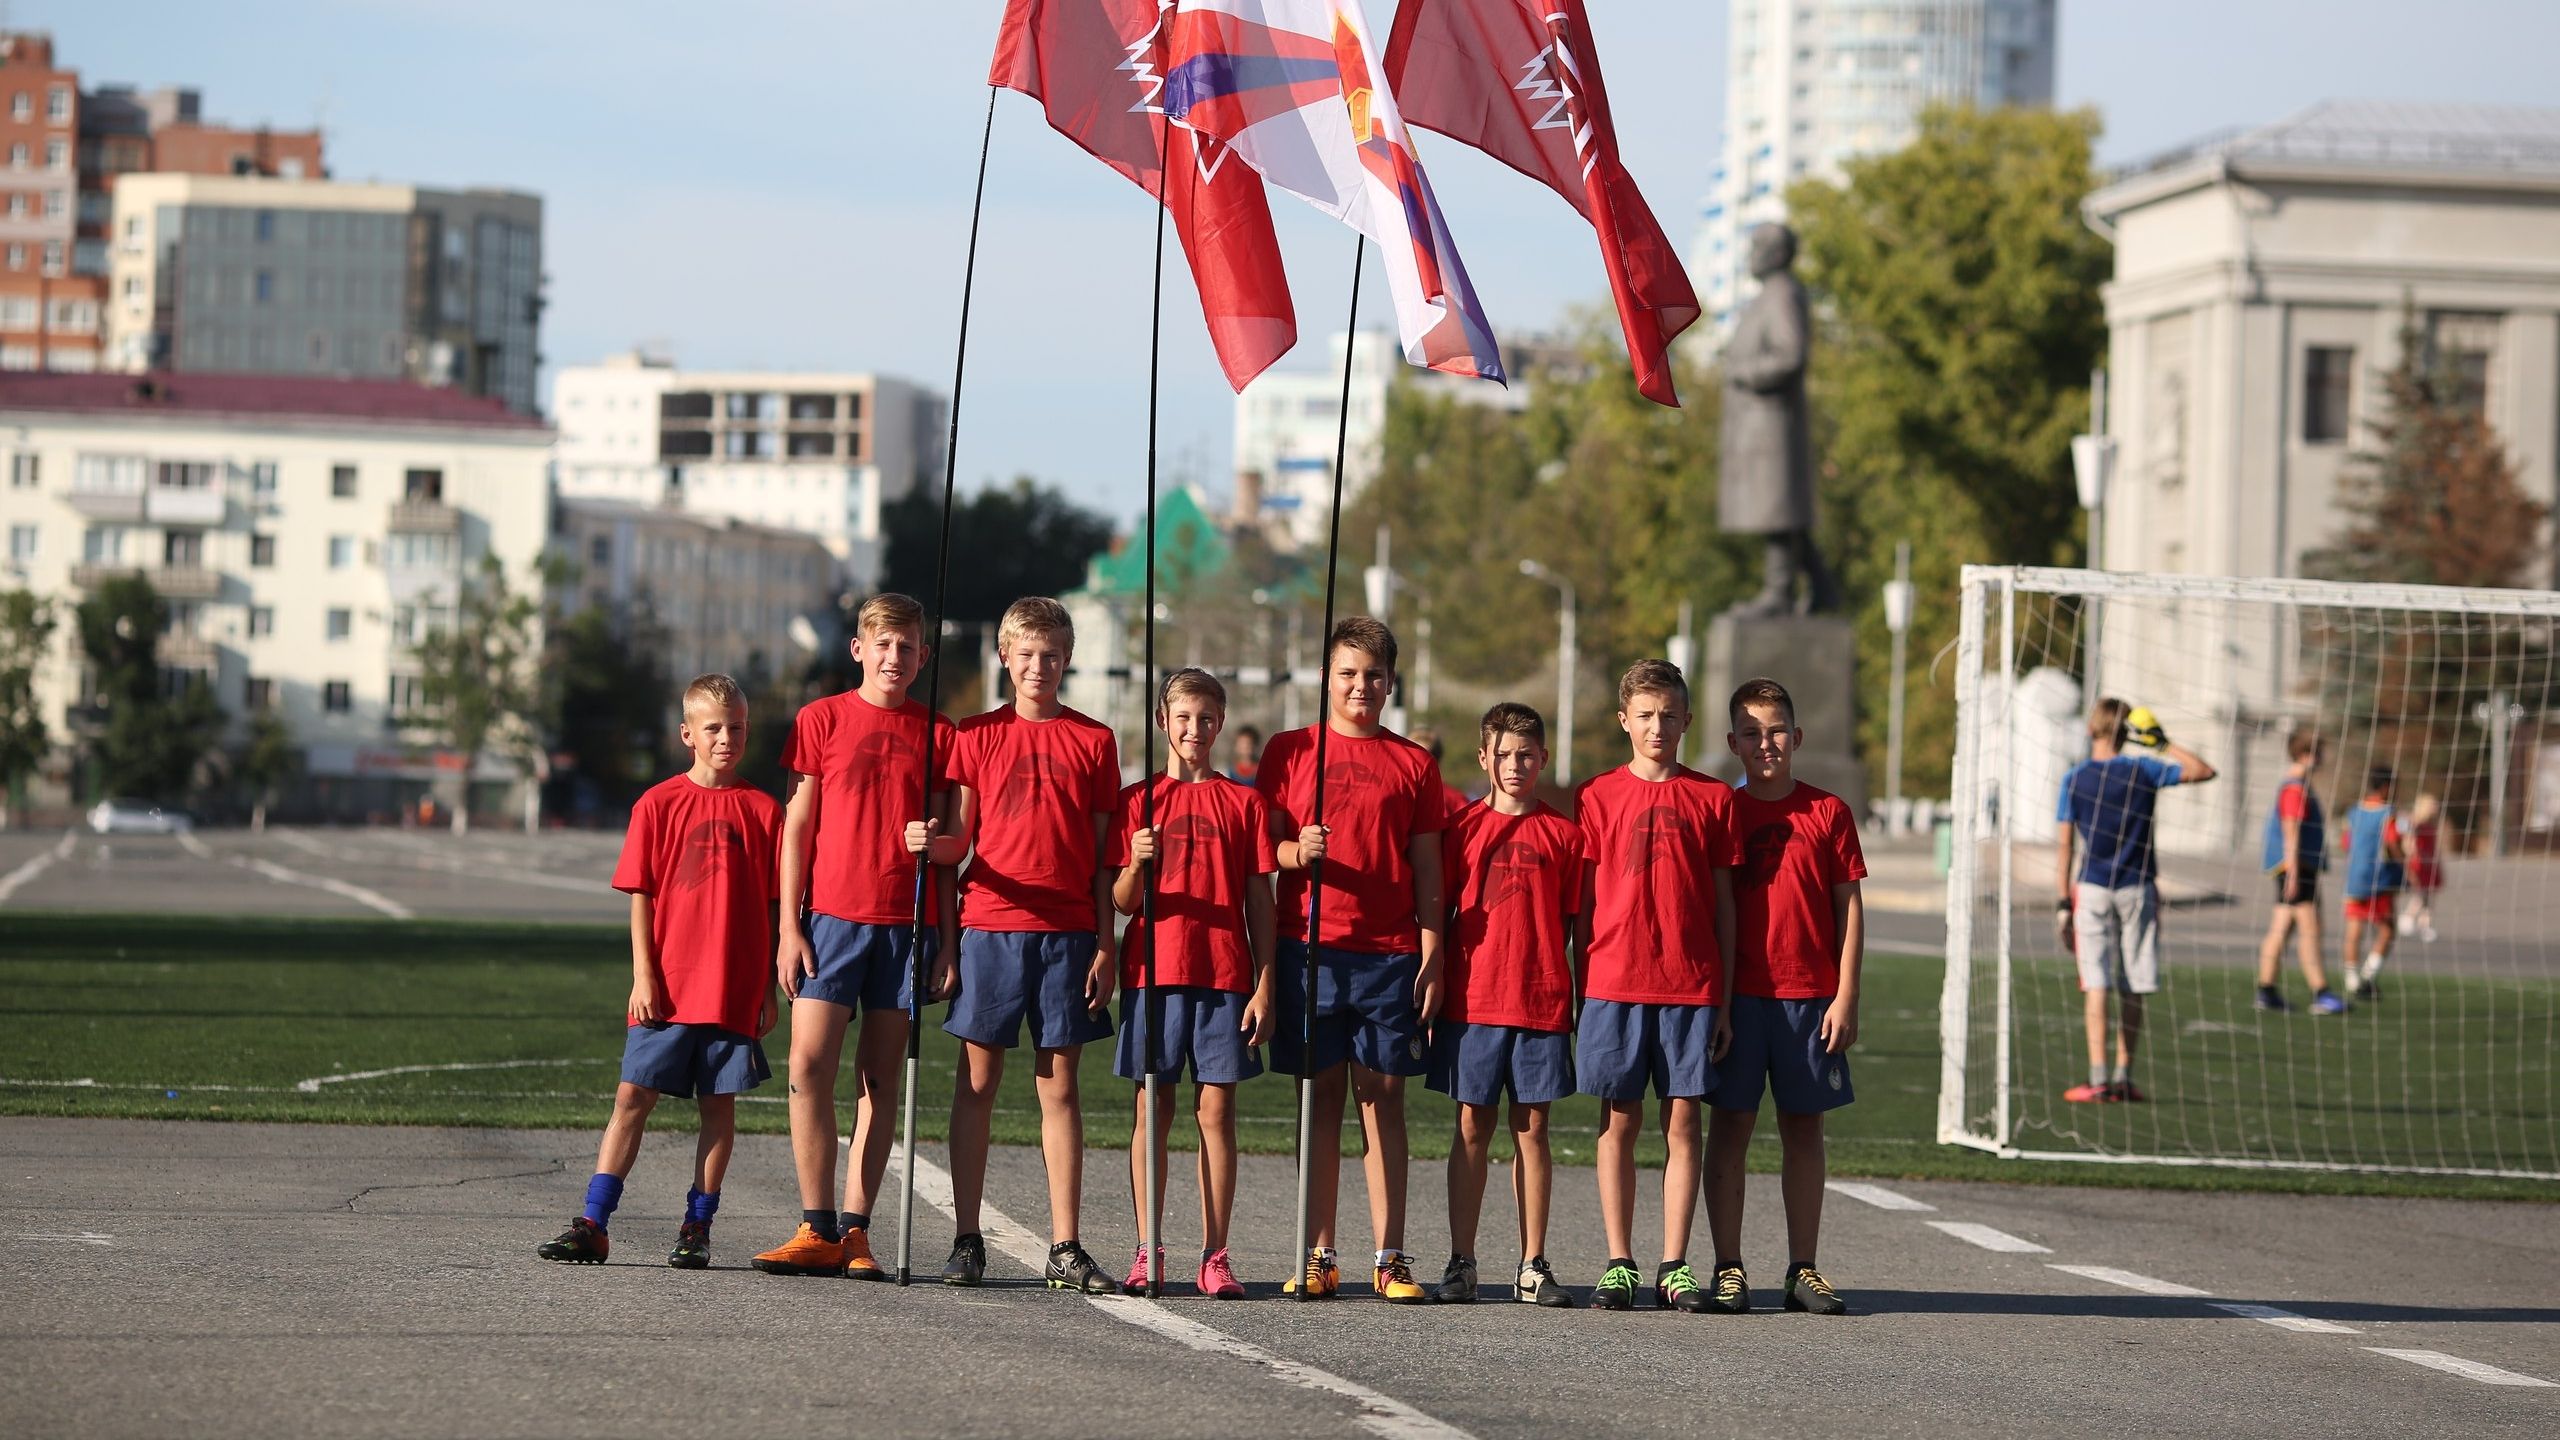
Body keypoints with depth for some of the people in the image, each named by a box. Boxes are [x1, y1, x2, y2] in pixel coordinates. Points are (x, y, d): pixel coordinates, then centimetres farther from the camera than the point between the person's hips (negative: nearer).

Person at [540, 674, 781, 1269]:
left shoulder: (762, 811, 4)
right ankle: (593, 1224, 0)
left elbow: (773, 906, 7)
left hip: (734, 991, 1)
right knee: (633, 1097, -1)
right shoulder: (659, 804, 3)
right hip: (665, 989, -1)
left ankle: (698, 1227, 12)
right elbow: (641, 897, 3)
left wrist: (770, 989, 5)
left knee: (719, 1105, 4)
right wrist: (643, 976, -5)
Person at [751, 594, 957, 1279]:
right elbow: (797, 828, 4)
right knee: (809, 1067, -11)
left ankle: (856, 1230, 5)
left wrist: (946, 941, 7)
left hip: (907, 921, 1)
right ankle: (817, 1230, -5)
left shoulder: (937, 734, 9)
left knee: (880, 1077, 2)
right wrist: (789, 927, -2)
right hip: (832, 916, -1)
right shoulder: (821, 720, 5)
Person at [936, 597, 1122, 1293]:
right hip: (990, 922, 0)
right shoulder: (977, 735, 7)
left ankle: (1065, 1249, 3)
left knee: (1060, 1086, 2)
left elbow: (1103, 853, 8)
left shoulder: (1093, 741, 8)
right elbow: (960, 839, 5)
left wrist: (1105, 945, 2)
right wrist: (935, 841, -18)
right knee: (977, 1080, 1)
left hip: (1067, 931, 0)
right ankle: (966, 1240, 6)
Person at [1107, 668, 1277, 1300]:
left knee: (1217, 1110, -1)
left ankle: (1215, 1256, 1)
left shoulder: (1245, 802, 7)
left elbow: (1260, 903, 7)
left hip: (1224, 975, 0)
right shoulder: (1136, 800, 7)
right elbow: (1120, 903, 4)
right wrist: (1136, 866, -17)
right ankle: (1147, 1252, 5)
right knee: (1152, 1109, 1)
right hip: (1153, 968, 0)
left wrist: (1265, 987, 1)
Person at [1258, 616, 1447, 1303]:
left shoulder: (1413, 764, 10)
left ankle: (1390, 1258, 1)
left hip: (1389, 954, 0)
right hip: (1309, 948, 0)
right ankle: (1318, 1256, 5)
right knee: (1320, 1097, 2)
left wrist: (1433, 960, 2)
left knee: (1383, 1096, 0)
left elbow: (1427, 870, 9)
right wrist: (1296, 851, -16)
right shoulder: (1290, 750, 9)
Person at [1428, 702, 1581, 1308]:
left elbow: (1573, 924, 7)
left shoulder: (1562, 834, 5)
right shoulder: (1462, 827, 5)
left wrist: (1578, 1003, 4)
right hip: (1472, 1001, 0)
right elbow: (1438, 913, 7)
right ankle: (1461, 1263, 7)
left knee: (1532, 1128, 4)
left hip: (1541, 1002, 0)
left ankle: (1533, 1267, 8)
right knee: (1473, 1127, 3)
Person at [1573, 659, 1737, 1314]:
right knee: (1619, 1120, 2)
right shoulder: (1599, 795, 6)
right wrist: (1579, 987, 2)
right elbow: (1583, 901, 7)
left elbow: (1724, 903, 8)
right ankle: (1619, 1262, 7)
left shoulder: (1713, 798, 7)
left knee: (1683, 1120, 0)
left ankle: (1675, 1267, 4)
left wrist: (1725, 1001, 5)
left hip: (1691, 985, 0)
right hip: (1614, 982, 0)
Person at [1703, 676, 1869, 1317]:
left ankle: (1804, 1270, 10)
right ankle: (1728, 1269, 4)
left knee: (1804, 1127, 5)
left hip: (1811, 995, 1)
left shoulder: (1828, 813, 5)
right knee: (1730, 1125, 0)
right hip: (1737, 993, 0)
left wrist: (1846, 997, -2)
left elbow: (1849, 907, 5)